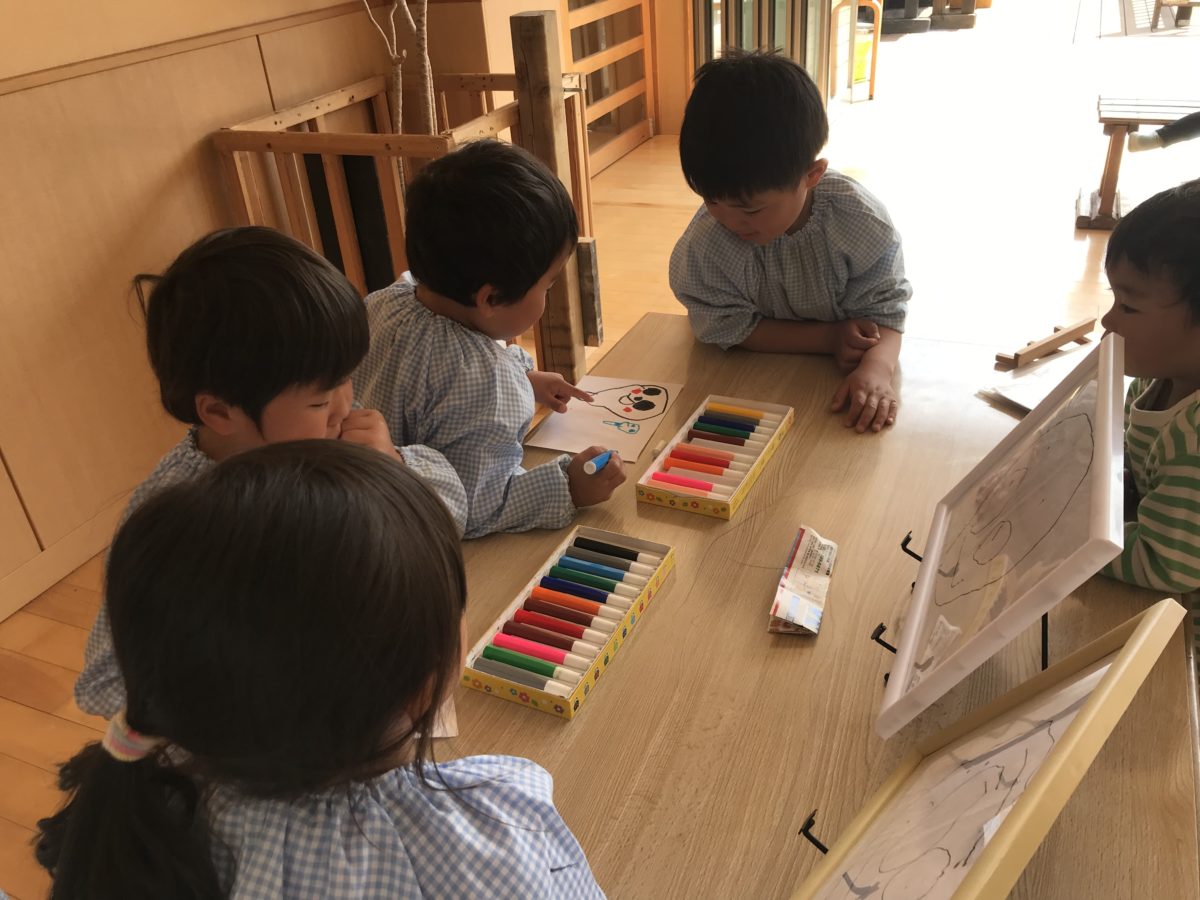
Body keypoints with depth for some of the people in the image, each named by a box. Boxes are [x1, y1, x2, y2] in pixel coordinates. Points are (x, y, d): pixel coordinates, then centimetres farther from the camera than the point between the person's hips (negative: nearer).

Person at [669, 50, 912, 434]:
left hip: (840, 376, -3)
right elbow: (727, 327, -17)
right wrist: (829, 337, -23)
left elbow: (883, 309, -15)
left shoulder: (860, 220, -23)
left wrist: (877, 369, -38)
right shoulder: (704, 245, -27)